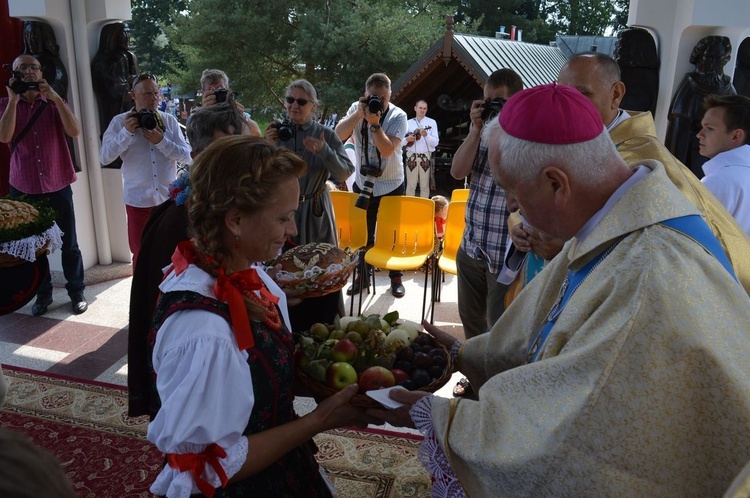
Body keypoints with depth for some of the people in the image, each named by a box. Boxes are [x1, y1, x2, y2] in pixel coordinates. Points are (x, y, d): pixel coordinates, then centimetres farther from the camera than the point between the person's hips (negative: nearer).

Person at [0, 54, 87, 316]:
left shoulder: (54, 103, 5)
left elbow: (74, 132, -13)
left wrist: (54, 96, -18)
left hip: (57, 185, -1)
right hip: (23, 187, 1)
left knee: (68, 243, 4)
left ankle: (77, 292, 17)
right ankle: (42, 294, 21)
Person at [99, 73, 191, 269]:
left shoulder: (170, 120, 3)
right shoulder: (120, 122, 0)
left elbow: (187, 155, -3)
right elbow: (104, 157, -7)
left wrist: (161, 141, -15)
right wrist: (126, 132, -15)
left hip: (169, 199, 1)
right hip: (138, 201, -1)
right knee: (141, 253, 8)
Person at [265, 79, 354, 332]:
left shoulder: (326, 135, 0)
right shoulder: (276, 132, 3)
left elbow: (344, 174, -8)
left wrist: (324, 151, -23)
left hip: (316, 214, -1)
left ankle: (326, 328, 21)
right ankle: (288, 328, 20)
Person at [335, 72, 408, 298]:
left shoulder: (398, 116, -13)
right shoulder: (357, 109, -5)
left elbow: (387, 150, -25)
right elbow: (338, 135, -19)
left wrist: (374, 123, -32)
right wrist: (359, 114, -27)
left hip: (391, 185, -2)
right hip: (363, 183, 3)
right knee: (363, 233, 13)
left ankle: (396, 276, 24)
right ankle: (363, 276, 28)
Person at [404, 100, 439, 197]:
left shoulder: (432, 122, 4)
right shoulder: (408, 123, 8)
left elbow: (435, 142, -4)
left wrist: (426, 135, -20)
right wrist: (407, 139, -12)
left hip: (426, 157, -1)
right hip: (412, 156, 1)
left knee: (424, 186, 3)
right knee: (411, 185, 3)